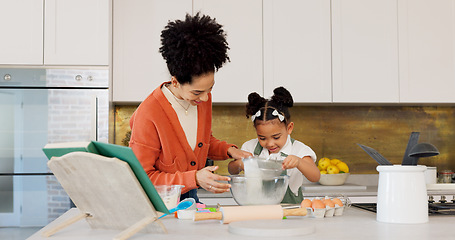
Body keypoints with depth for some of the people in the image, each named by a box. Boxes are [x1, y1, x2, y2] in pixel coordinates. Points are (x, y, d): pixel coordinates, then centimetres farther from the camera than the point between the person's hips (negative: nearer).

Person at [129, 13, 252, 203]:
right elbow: (143, 178, -17)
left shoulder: (203, 99, 0)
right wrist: (194, 178, -26)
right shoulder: (148, 115, -22)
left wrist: (228, 150, 1)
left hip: (189, 196, 6)